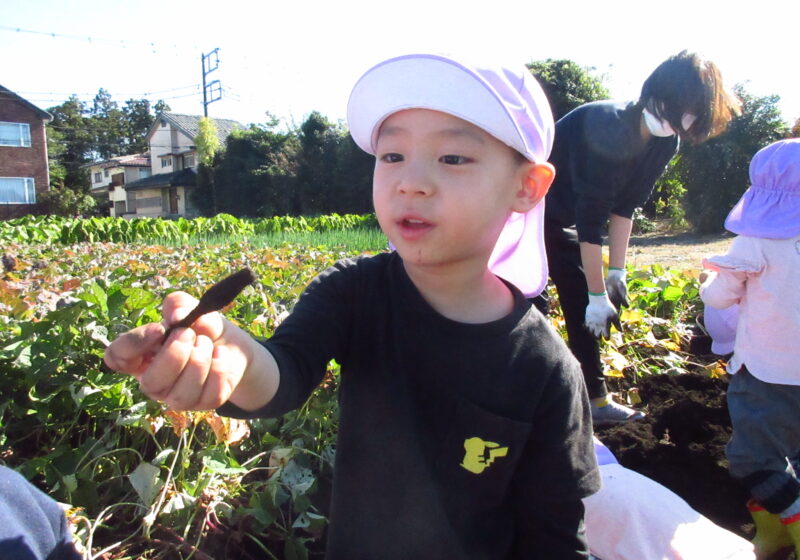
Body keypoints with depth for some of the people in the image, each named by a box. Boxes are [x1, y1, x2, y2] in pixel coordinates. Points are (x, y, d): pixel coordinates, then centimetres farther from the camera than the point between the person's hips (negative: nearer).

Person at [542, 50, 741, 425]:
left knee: (580, 305, 9)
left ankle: (596, 400, 20)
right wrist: (599, 295, -24)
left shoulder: (663, 142, -6)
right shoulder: (608, 131, -31)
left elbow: (624, 206, 0)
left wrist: (617, 272, -3)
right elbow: (591, 222, -29)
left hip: (559, 218, 8)